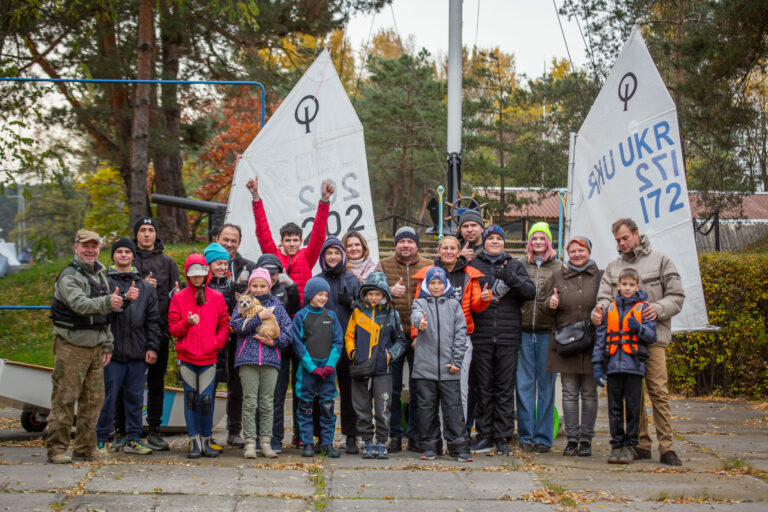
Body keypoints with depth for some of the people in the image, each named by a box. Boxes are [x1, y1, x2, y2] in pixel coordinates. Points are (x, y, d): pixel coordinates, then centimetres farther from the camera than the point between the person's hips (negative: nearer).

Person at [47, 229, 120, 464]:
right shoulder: (69, 277, -9)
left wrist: (107, 345, 19)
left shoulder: (100, 275, 18)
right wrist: (107, 302, -42)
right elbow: (79, 304, -27)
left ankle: (85, 448, 16)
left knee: (93, 399, 8)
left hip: (95, 346, 8)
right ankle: (56, 448, 1)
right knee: (64, 398, -6)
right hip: (71, 346, -8)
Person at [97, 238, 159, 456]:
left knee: (135, 396, 8)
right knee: (108, 395, -1)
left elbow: (153, 319, 12)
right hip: (112, 350, -4)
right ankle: (101, 439, 9)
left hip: (138, 352, 4)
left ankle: (133, 438, 16)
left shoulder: (145, 286, 14)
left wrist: (152, 346, 4)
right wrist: (124, 299, -24)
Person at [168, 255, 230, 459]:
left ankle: (206, 440, 9)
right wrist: (187, 322, -14)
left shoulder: (216, 297, 8)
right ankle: (194, 441, 10)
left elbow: (225, 325, 10)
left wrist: (217, 342, -6)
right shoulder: (179, 298, 7)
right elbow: (173, 328, 4)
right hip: (186, 357, 0)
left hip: (208, 357, 0)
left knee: (206, 398, -4)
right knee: (190, 398, 3)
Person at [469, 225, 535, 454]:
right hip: (481, 337, 0)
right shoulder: (474, 265, 11)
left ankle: (502, 436, 6)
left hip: (508, 337, 0)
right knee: (483, 388, 2)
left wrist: (511, 278, -14)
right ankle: (484, 435, 9)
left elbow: (531, 292, 1)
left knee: (505, 388, 0)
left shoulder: (514, 265, 12)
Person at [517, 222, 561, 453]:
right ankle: (526, 435, 8)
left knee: (546, 384, 3)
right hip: (524, 331, 1)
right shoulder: (520, 264, 10)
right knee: (524, 383, 1)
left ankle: (543, 437, 10)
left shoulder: (558, 268, 6)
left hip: (547, 332, -1)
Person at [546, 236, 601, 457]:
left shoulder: (599, 276, 8)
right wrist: (552, 303, -7)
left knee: (589, 392, 3)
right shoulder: (559, 276, 12)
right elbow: (552, 304, 17)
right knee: (569, 393, 3)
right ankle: (572, 438, 9)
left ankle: (586, 439, 10)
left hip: (591, 342, -1)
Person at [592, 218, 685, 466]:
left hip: (653, 337, -3)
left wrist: (659, 309, -15)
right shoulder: (613, 267, 18)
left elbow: (677, 296, 4)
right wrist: (599, 311, -15)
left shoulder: (660, 260, 8)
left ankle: (666, 447, -5)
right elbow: (605, 296, 8)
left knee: (659, 392, -8)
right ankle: (641, 445, 12)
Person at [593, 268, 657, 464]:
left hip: (634, 366, -2)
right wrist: (597, 364, 7)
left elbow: (652, 337, 2)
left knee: (633, 408, 2)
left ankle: (630, 446, 10)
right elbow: (601, 337, 12)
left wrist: (639, 328, -18)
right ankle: (616, 444, 13)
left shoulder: (643, 308, 5)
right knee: (615, 408, 5)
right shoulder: (610, 309, 12)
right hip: (613, 365, 2)